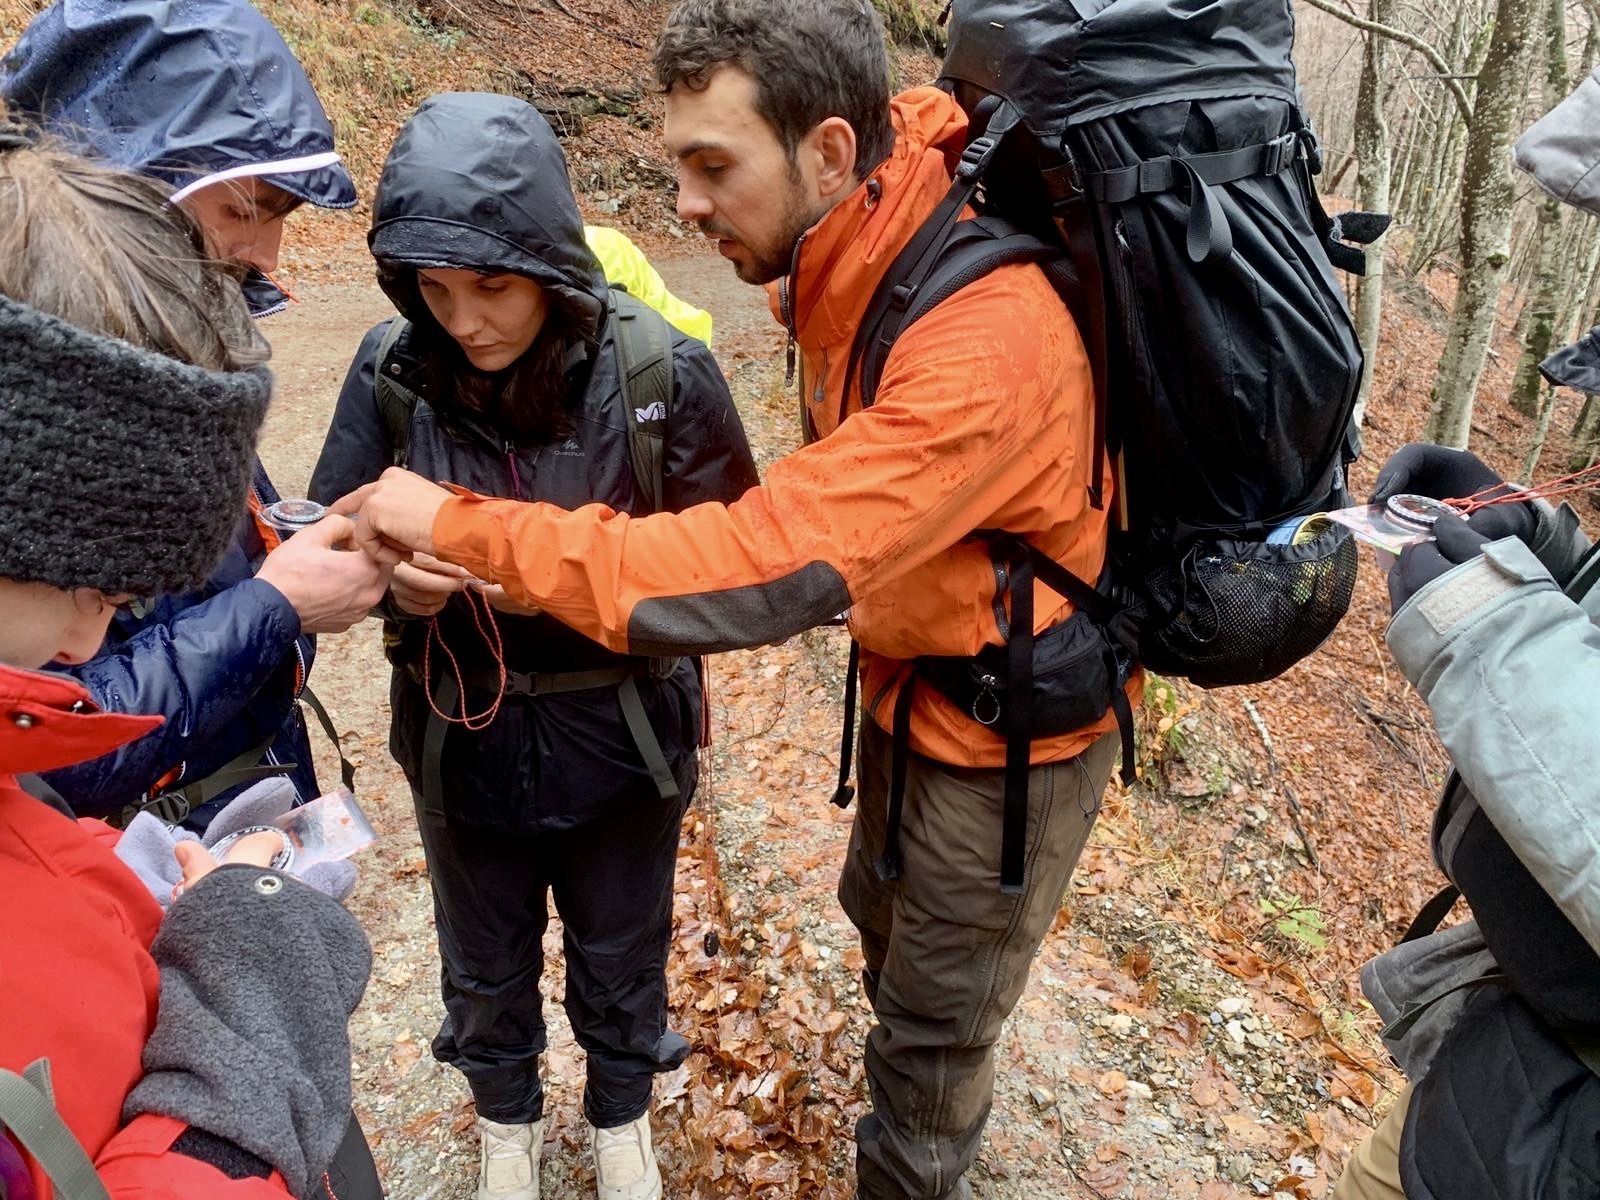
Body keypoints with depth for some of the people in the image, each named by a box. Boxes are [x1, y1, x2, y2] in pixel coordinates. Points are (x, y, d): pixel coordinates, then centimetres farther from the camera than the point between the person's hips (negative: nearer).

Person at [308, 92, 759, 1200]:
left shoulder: (661, 370, -20)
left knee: (622, 953, 23)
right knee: (485, 962, 25)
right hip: (461, 735, 2)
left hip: (618, 731, -1)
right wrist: (393, 570, -27)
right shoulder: (395, 370, -14)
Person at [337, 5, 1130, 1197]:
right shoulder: (848, 259, -12)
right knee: (881, 913, 29)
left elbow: (761, 568, -41)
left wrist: (461, 525, -32)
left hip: (1012, 720, -9)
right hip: (912, 668, 9)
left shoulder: (985, 343, -37)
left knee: (937, 1011, 12)